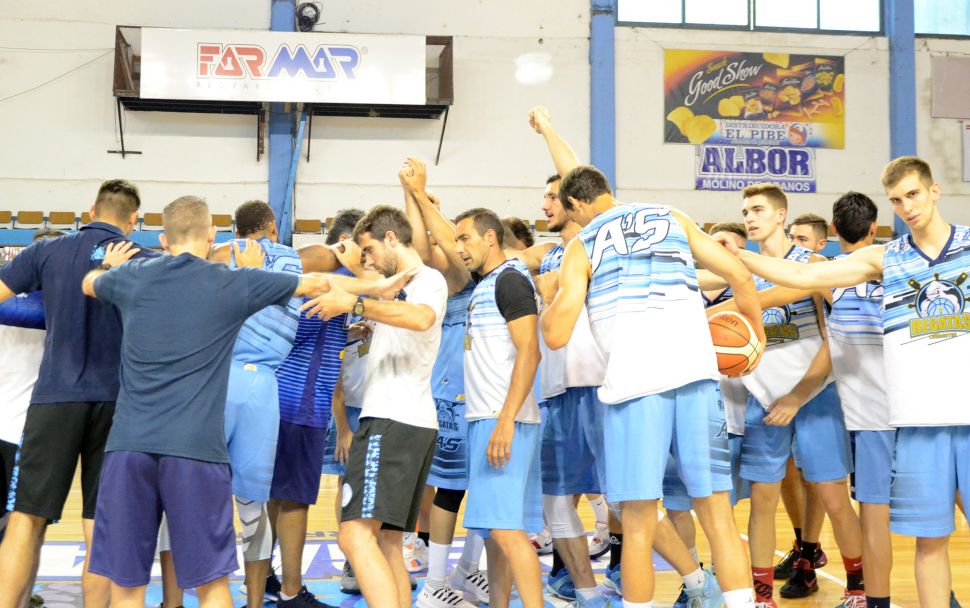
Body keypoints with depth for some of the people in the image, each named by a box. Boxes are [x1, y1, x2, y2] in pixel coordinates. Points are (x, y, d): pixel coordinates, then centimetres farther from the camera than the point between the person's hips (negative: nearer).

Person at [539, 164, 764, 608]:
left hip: (636, 380, -3)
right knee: (717, 513, 8)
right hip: (697, 371, 3)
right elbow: (740, 277, 12)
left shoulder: (582, 246, 9)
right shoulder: (674, 220, 18)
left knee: (638, 523, 5)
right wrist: (757, 334, 28)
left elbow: (555, 336, 2)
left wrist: (548, 296, 23)